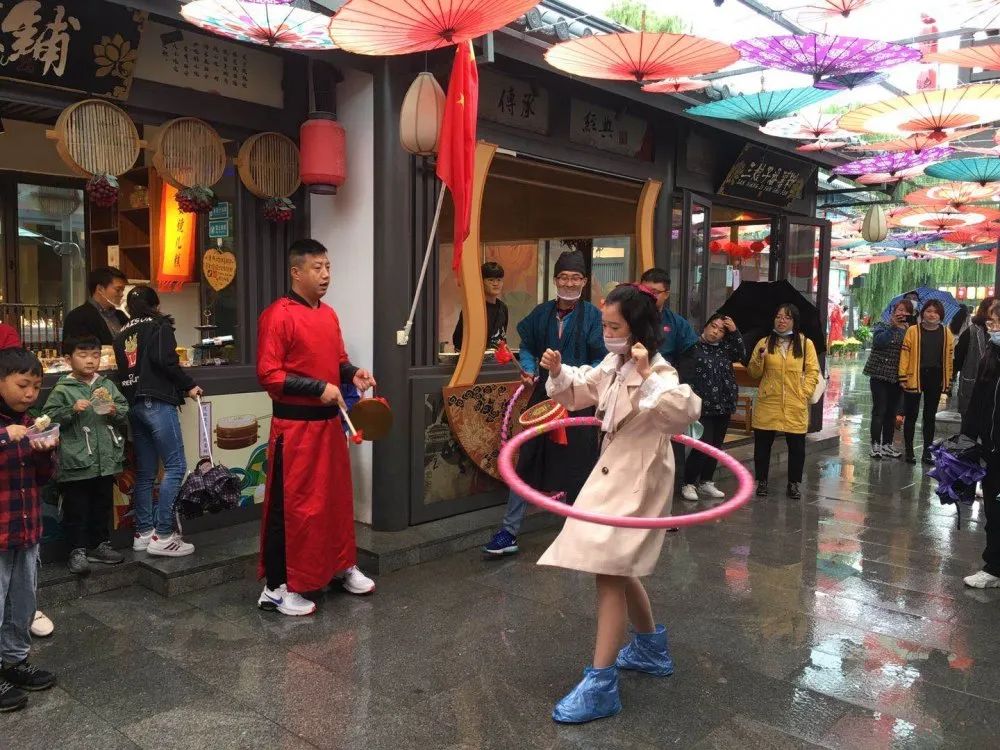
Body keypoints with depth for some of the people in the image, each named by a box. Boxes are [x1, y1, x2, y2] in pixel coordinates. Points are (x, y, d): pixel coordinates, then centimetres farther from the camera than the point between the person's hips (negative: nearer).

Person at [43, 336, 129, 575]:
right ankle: (78, 550, 16)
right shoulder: (62, 390, -5)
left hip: (106, 460, 4)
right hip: (76, 463, -4)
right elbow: (48, 417, -7)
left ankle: (100, 544, 29)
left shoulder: (108, 385, 7)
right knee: (76, 508, 5)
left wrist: (115, 411, -9)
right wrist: (72, 410, -19)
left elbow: (126, 413, 12)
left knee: (103, 505, 16)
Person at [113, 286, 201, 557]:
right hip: (157, 402, -7)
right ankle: (163, 536, -12)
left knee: (145, 471, 11)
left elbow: (120, 368, 15)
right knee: (175, 466, -7)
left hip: (133, 403, 8)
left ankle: (143, 533, 15)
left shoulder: (122, 333, 19)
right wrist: (188, 385, -5)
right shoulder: (159, 325, 0)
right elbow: (164, 360, -13)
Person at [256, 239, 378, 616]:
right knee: (290, 505, -1)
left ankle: (342, 567, 35)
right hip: (294, 426, -8)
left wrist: (352, 373, 0)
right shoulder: (277, 315, -14)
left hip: (329, 421, 8)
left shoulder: (329, 314, 11)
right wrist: (318, 388, -22)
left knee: (337, 497, 18)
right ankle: (276, 587, 11)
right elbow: (268, 374, -18)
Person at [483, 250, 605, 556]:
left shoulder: (592, 315, -5)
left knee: (577, 467, 6)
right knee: (527, 463, 4)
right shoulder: (542, 313, 7)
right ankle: (509, 531, 11)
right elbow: (527, 347, 15)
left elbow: (601, 359, -8)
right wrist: (529, 369, -3)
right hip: (543, 396, 3)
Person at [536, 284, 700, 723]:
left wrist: (646, 375, -39)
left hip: (638, 480, -10)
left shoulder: (658, 371, -19)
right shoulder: (612, 364, 6)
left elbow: (685, 412, -36)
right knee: (618, 566, 21)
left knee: (608, 569, -12)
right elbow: (580, 392, 19)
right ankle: (651, 648, 42)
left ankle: (600, 684, -5)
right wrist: (558, 372, 1)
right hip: (614, 472, 10)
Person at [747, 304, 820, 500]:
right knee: (762, 444, 6)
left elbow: (813, 371, 3)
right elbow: (753, 373, 4)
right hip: (767, 404, 1)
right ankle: (762, 481, 21)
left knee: (797, 446, 6)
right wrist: (759, 358, -15)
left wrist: (804, 392, -7)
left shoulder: (806, 344, 3)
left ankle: (794, 484, 21)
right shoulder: (764, 342, 5)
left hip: (795, 406, -1)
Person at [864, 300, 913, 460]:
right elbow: (879, 341, -19)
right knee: (879, 411, -2)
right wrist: (893, 326, -20)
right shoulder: (882, 326, 0)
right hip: (880, 375, -4)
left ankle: (887, 445, 18)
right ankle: (876, 445, 4)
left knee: (892, 412, 10)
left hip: (897, 377, 4)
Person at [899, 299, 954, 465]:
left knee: (930, 416, 11)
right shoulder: (913, 330, -5)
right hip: (915, 377, -3)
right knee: (911, 415, 4)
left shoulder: (946, 333, 5)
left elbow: (949, 356, 8)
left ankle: (927, 452, 20)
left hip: (936, 378, 3)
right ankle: (909, 451, 14)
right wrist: (903, 377, -10)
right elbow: (905, 354, -6)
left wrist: (948, 379, 6)